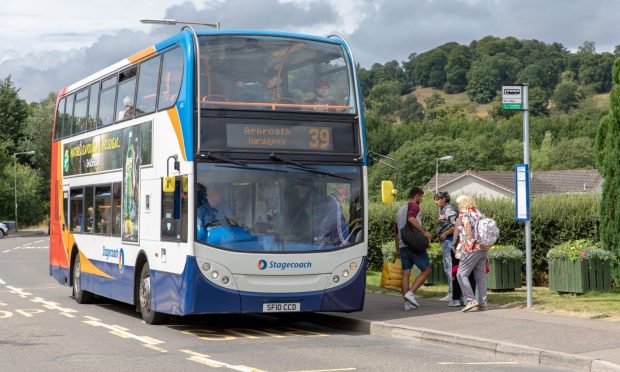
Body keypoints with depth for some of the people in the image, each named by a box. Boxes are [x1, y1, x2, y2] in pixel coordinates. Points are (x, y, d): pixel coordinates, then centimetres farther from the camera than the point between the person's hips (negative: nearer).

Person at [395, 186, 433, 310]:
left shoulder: (400, 210, 24)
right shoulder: (414, 206, -3)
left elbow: (396, 232, 26)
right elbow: (411, 218, -25)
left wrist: (398, 248, 29)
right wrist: (424, 232, -22)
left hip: (403, 246, 8)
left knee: (406, 274, 4)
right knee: (426, 270, -1)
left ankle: (407, 303, 0)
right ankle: (410, 293, -14)